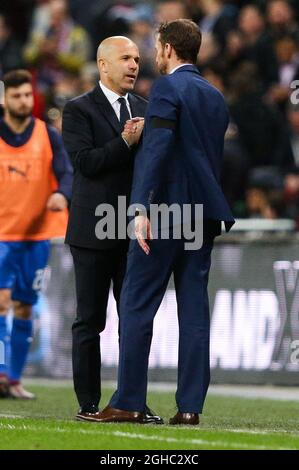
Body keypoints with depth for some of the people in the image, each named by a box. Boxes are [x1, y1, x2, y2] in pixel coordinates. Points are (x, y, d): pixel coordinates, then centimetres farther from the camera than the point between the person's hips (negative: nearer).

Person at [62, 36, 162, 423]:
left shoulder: (143, 109, 13)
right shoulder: (79, 110, -3)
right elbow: (85, 162, -15)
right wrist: (126, 142, -20)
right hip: (94, 231, -5)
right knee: (90, 320, 1)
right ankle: (88, 404, 5)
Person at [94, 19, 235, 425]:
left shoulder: (167, 88, -8)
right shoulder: (215, 96, 16)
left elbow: (156, 148, -19)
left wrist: (142, 208, -24)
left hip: (167, 208, -7)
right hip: (204, 211, 7)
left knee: (137, 304, -2)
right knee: (194, 308, 5)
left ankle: (129, 403, -4)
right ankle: (190, 405, 3)